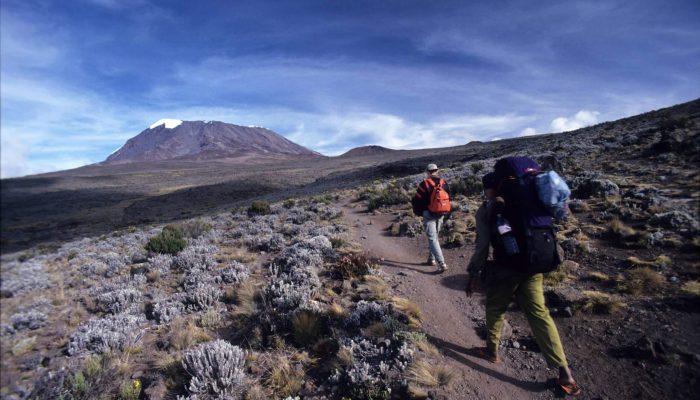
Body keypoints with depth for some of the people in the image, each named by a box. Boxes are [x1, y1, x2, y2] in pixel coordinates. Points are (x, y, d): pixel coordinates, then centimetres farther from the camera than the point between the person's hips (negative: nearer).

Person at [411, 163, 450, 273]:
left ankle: (442, 264, -13)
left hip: (429, 215, -6)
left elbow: (417, 200, -6)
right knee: (434, 236, 21)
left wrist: (417, 212, 11)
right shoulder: (444, 183, 5)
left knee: (432, 239, -5)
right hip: (441, 214, 6)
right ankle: (431, 259, 30)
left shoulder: (424, 184, -12)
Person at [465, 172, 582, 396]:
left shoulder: (485, 211, -6)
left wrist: (473, 273, -5)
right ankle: (564, 371, 10)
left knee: (495, 309, 17)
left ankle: (492, 351, 33)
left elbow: (483, 245, -12)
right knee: (539, 314, 9)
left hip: (505, 269, -4)